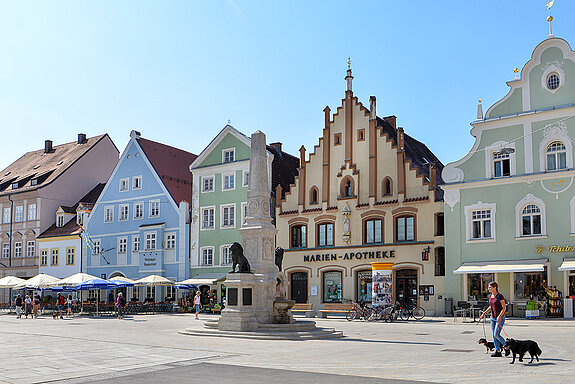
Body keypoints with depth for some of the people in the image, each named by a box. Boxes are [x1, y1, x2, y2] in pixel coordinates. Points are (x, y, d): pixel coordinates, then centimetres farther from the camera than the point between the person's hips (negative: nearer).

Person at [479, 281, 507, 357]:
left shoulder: (500, 296, -14)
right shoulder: (490, 296, 9)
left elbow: (504, 308, -15)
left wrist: (499, 316, -25)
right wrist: (484, 313, 10)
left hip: (500, 318, -8)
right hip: (493, 318, 8)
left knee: (496, 335, -12)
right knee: (494, 335, 5)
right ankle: (498, 352, 11)